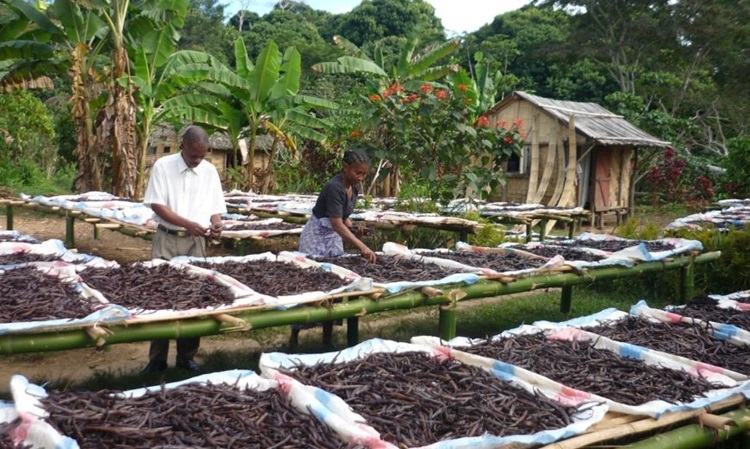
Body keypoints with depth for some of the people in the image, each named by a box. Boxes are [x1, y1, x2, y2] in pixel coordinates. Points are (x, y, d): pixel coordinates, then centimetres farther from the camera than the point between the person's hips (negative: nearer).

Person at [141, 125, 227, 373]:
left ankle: (187, 356, 17)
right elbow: (157, 205, -11)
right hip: (167, 239, -3)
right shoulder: (163, 166, -6)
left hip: (196, 242, 3)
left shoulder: (209, 171, 4)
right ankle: (157, 358, 9)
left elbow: (215, 207, 8)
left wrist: (216, 222, -15)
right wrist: (188, 223, -22)